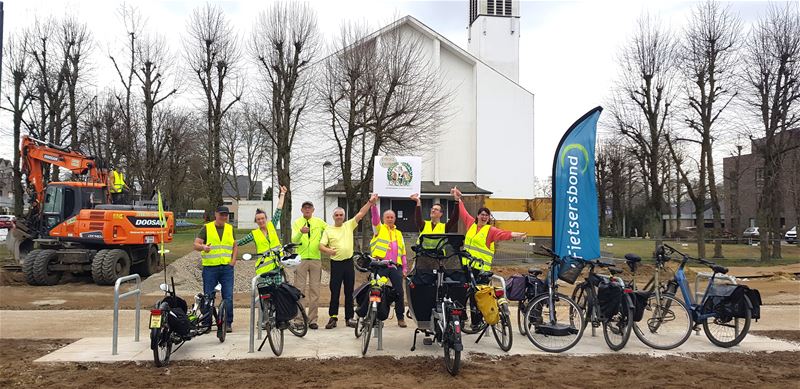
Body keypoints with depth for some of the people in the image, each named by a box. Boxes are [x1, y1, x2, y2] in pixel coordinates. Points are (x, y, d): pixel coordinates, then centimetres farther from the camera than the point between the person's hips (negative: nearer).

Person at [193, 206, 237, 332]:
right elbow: (196, 244, -3)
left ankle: (228, 323, 5)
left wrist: (233, 260, 5)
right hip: (210, 267, -2)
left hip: (227, 267, 2)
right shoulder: (206, 228, 3)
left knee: (228, 297, -2)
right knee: (208, 297, 2)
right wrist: (203, 247, -25)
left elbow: (235, 246, 20)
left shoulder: (230, 229, 13)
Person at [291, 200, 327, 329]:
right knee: (300, 289, -1)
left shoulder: (319, 222, 9)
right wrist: (301, 232, -31)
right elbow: (294, 240, -11)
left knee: (315, 290, 3)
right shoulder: (296, 223, 3)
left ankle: (312, 320, 9)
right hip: (301, 259, -2)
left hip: (316, 259, 2)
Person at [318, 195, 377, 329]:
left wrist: (370, 202, -9)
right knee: (334, 292, 1)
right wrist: (328, 250, -24)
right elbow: (321, 245, -4)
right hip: (336, 263, -2)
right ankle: (332, 317, 9)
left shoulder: (349, 225, 7)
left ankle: (349, 318, 15)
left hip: (349, 262, 2)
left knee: (349, 292, 7)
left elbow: (361, 214, 0)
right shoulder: (328, 230, 3)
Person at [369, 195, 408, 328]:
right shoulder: (379, 228, 12)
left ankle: (400, 317, 10)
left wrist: (405, 268, 14)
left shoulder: (398, 233, 23)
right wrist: (374, 204, -23)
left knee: (399, 292, 1)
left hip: (396, 267, 3)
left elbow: (403, 252, 21)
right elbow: (375, 218, -8)